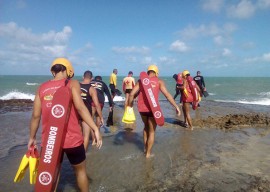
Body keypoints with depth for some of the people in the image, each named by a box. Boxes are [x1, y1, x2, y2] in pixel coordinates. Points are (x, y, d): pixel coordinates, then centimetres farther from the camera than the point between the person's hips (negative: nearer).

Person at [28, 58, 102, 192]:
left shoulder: (42, 87, 4)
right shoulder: (72, 83, -7)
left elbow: (35, 116, 3)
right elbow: (80, 107, -21)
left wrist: (32, 137, 15)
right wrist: (96, 129, -21)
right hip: (72, 138, -3)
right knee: (80, 170, 19)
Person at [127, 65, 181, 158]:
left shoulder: (141, 80, 9)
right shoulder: (159, 81, 2)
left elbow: (131, 94, 2)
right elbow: (167, 95, -6)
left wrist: (129, 106, 13)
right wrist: (176, 107, -2)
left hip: (141, 108, 3)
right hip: (152, 108, -3)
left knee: (146, 126, 29)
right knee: (152, 131, 13)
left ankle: (145, 148, 35)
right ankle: (148, 153, 22)